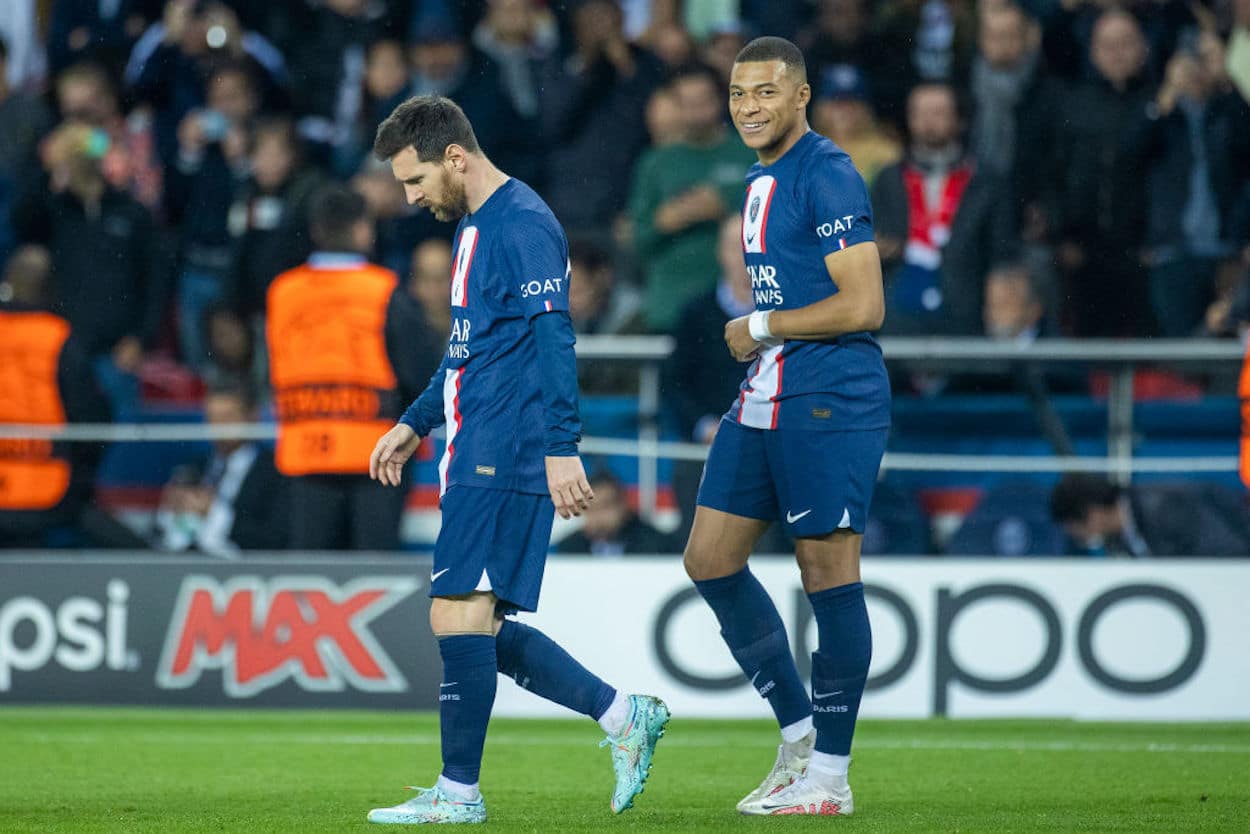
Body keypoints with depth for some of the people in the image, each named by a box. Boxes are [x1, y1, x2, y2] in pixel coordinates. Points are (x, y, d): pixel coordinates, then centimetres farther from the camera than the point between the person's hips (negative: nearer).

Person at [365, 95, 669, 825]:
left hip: (502, 462, -10)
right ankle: (625, 718, 14)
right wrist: (415, 424, 30)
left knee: (459, 617, -9)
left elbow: (554, 341, -20)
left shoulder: (521, 225, -13)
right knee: (478, 628, 9)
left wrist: (562, 448, -26)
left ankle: (459, 792, -4)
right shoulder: (476, 226, 19)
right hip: (475, 461, 10)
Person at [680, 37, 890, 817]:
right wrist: (758, 346, 16)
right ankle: (798, 730, 19)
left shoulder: (828, 175, -13)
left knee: (827, 572, -6)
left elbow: (862, 307, -19)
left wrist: (760, 329, -10)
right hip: (766, 402, 10)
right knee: (711, 560, 8)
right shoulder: (762, 181, 17)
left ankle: (830, 774, 0)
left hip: (830, 403, -10)